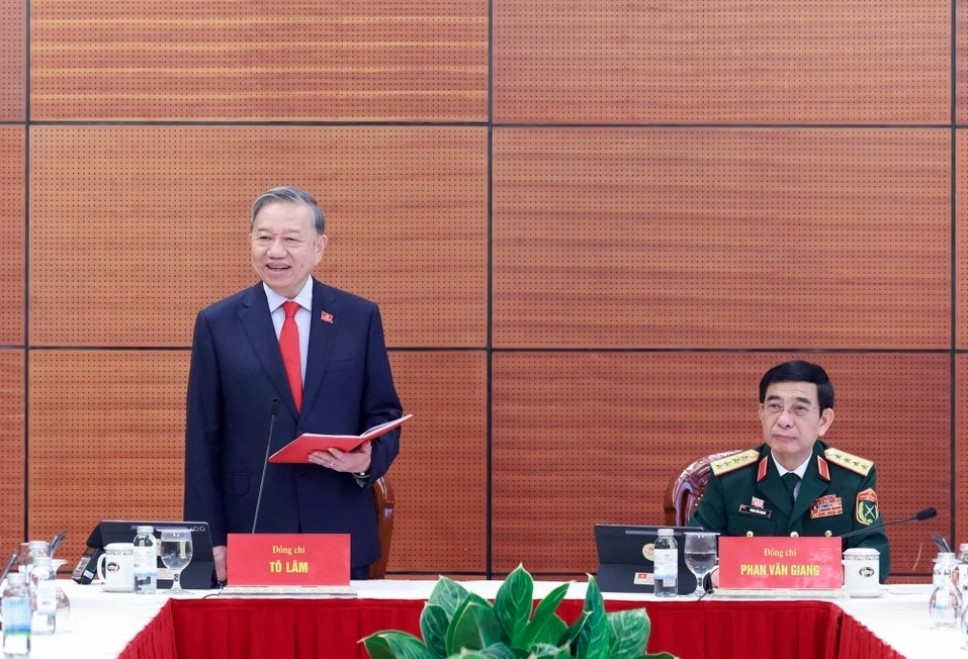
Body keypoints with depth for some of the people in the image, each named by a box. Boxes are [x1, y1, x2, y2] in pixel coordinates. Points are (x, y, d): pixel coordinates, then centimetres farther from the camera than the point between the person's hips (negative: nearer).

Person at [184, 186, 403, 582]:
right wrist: (211, 539, -4)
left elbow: (384, 414, 10)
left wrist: (368, 458, -13)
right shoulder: (217, 324, 4)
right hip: (250, 531, -1)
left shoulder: (360, 318, 5)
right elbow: (203, 441, 2)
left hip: (340, 534, 1)